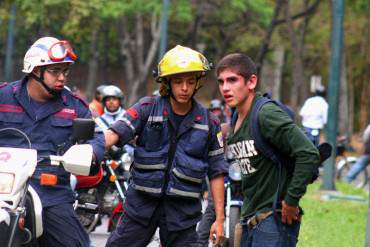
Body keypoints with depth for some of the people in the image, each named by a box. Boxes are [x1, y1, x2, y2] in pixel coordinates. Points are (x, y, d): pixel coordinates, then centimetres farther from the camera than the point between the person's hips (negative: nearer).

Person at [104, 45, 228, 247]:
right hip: (143, 202, 0)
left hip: (182, 210, 0)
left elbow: (216, 173, 6)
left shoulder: (208, 123, 2)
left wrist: (219, 219, 2)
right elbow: (117, 132, -16)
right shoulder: (148, 109, -2)